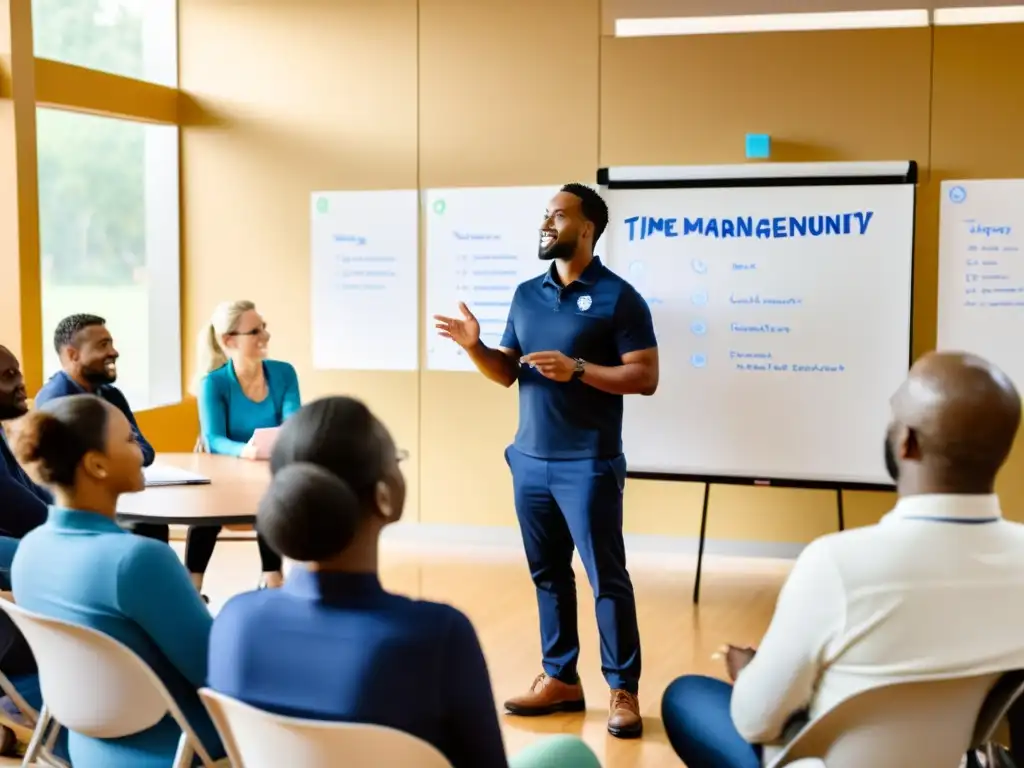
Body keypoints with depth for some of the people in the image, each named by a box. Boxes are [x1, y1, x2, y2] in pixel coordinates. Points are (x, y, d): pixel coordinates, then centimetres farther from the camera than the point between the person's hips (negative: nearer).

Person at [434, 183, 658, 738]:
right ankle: (560, 678, 22)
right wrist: (475, 346, -4)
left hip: (588, 465, -6)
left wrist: (576, 369, -21)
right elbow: (507, 373, 15)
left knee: (606, 577, -2)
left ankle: (623, 690, 6)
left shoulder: (618, 297, -7)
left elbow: (645, 378, -12)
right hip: (530, 460, 6)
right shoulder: (526, 295, 11)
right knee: (547, 573, 12)